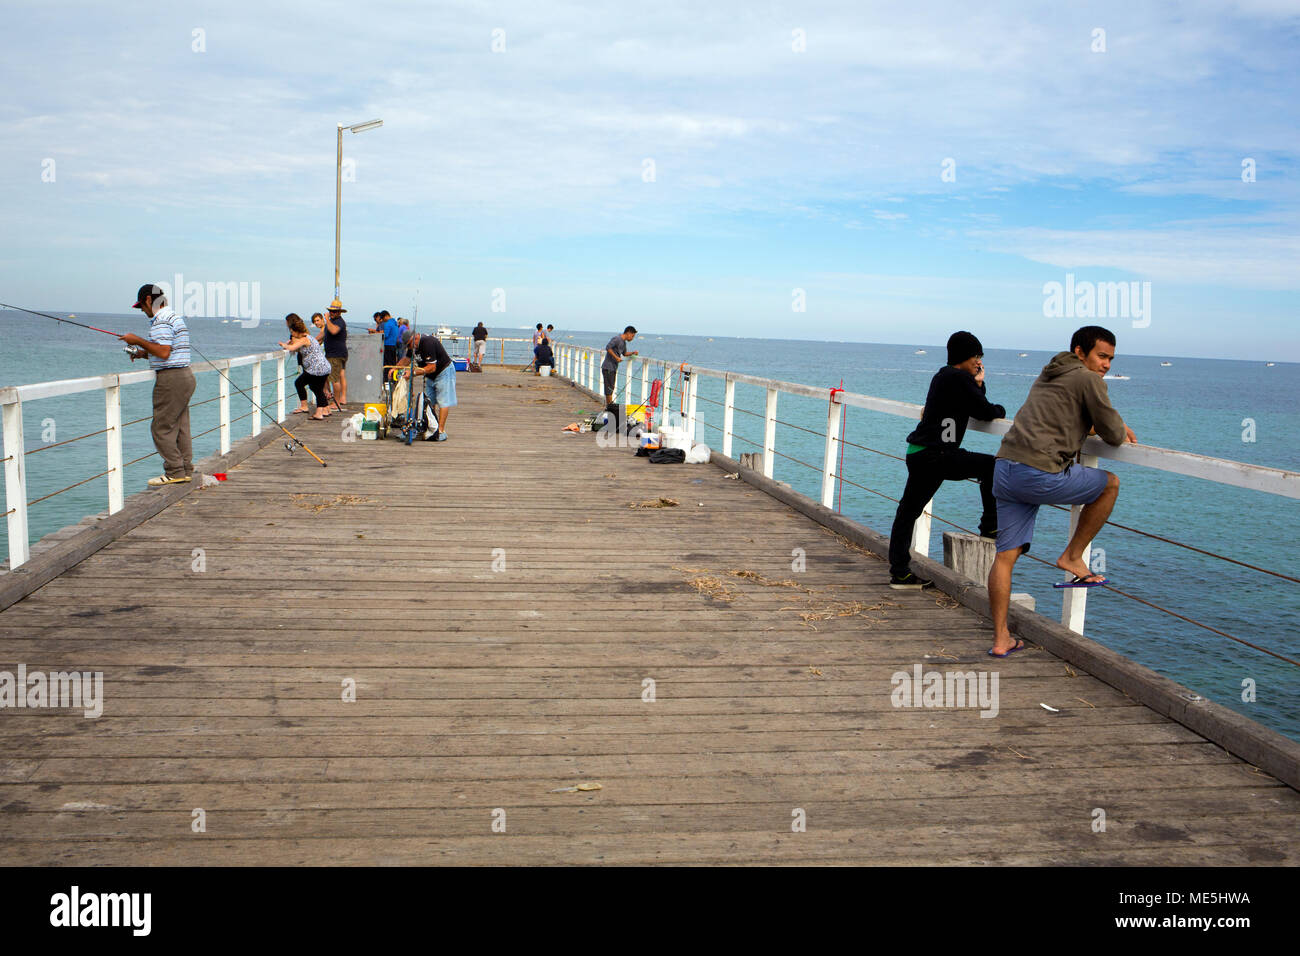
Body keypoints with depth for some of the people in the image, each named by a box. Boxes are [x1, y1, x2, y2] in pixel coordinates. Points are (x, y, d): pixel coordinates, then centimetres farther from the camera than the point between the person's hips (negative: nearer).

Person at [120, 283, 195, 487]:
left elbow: (164, 352, -23)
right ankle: (186, 470, 13)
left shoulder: (161, 321, -13)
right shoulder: (175, 317, 19)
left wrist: (138, 340, -13)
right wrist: (144, 352, 17)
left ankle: (175, 472, -3)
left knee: (162, 428, -5)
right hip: (185, 376, 10)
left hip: (171, 378, -10)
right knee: (180, 427, 11)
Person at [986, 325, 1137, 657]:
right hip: (1041, 474, -8)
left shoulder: (1048, 374, 27)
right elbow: (1113, 436, 0)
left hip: (1005, 468, 8)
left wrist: (1116, 424, 30)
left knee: (1006, 555, 8)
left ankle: (1000, 639, 10)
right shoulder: (1088, 380, 0)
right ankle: (1072, 556, 17)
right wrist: (1121, 432, 25)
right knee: (1110, 483, 16)